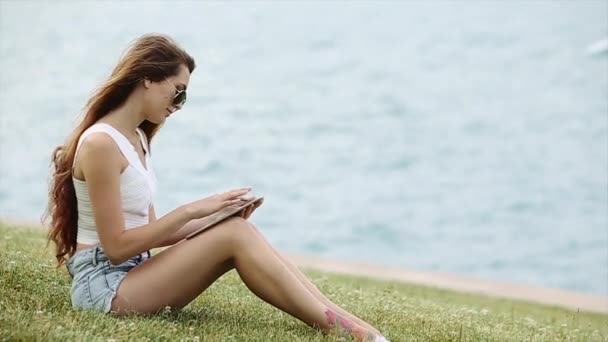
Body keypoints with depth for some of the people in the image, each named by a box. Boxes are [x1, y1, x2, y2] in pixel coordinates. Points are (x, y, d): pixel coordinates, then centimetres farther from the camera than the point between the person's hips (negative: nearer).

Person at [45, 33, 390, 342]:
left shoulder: (136, 138, 13)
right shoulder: (101, 144, -16)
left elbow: (148, 231, 11)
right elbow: (116, 246, -18)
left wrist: (212, 216, -1)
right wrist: (189, 210, -17)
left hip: (133, 274, 8)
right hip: (105, 286, -8)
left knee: (240, 229, -12)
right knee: (235, 236, -22)